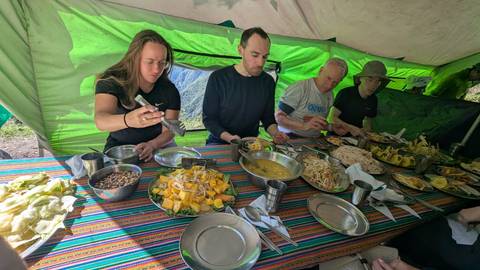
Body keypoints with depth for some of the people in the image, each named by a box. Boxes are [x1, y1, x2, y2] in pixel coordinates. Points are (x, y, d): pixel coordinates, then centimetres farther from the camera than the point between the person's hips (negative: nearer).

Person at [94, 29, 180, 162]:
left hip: (158, 145, 2)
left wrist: (151, 145, -30)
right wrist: (128, 120, -55)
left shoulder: (170, 90, -8)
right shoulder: (111, 82, -15)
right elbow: (100, 121, -32)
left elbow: (168, 131, -9)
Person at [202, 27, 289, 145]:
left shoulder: (268, 81, 1)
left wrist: (275, 133, -15)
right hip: (220, 142, -2)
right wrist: (228, 137, -24)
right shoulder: (218, 78, -10)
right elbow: (209, 118, -8)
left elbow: (268, 118, 6)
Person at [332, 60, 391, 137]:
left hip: (354, 137, 8)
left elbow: (368, 119, 18)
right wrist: (350, 128, -26)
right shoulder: (346, 93, -13)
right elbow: (332, 117, -16)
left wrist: (366, 129, -4)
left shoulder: (373, 100, 6)